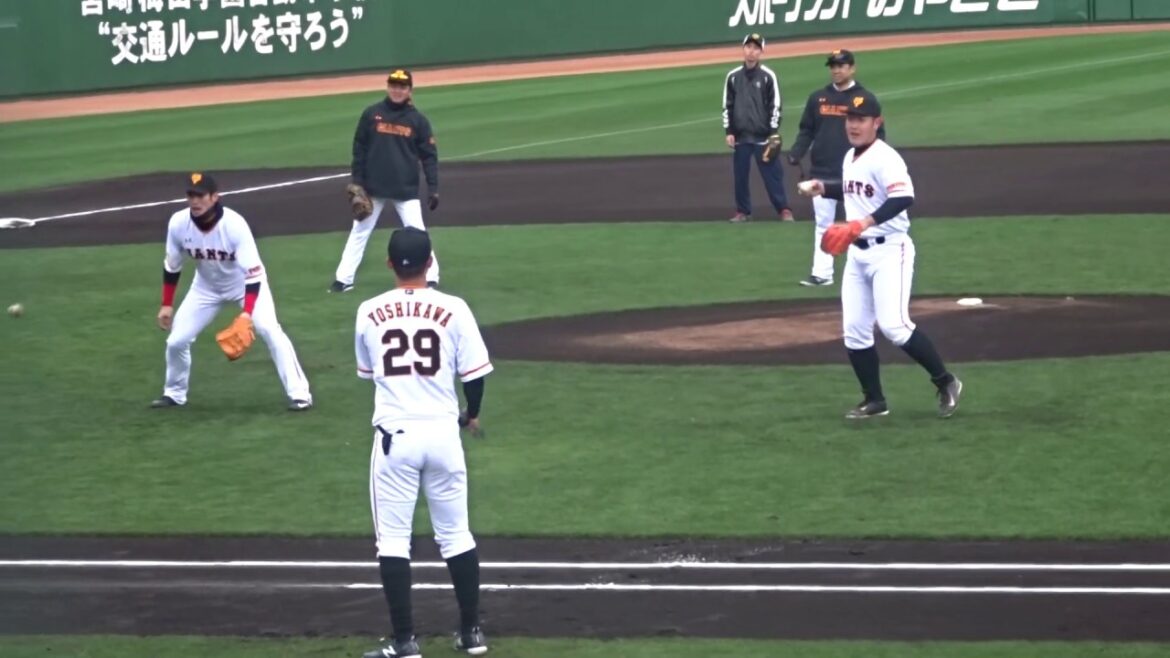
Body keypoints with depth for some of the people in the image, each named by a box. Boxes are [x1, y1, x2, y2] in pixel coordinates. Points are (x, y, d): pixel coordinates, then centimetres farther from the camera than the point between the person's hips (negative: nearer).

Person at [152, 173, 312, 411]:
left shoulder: (234, 225, -34)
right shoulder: (178, 224, -23)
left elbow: (253, 273, -32)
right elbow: (171, 267, -4)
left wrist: (247, 312, -41)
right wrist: (167, 305, -1)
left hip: (245, 283, -4)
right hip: (207, 287, 4)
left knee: (269, 331, -23)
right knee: (176, 340, -2)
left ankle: (299, 393, -15)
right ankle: (174, 394, 24)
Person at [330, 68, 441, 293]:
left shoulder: (418, 120, -1)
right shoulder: (371, 114, -1)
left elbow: (429, 156, 1)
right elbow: (359, 149, 3)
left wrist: (433, 188, -6)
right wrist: (356, 182, -1)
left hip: (406, 190, -1)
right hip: (373, 188, 1)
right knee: (359, 232, 7)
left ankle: (431, 279, 4)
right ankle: (343, 279, 12)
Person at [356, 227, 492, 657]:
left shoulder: (369, 313, 1)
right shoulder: (453, 310, -5)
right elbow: (474, 372, 0)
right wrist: (472, 414, 21)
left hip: (394, 433, -1)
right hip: (442, 431, 1)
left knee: (393, 539, 4)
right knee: (455, 535, 13)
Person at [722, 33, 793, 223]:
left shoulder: (768, 76, -1)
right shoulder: (733, 77, 8)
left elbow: (775, 106, -2)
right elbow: (727, 106, 11)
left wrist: (774, 133, -8)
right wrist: (729, 132, 4)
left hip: (763, 136, -3)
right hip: (740, 136, 3)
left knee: (772, 174, -4)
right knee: (740, 175, 6)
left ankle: (784, 210, 0)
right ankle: (743, 211, 17)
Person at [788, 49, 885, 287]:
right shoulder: (817, 98, 9)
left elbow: (877, 134, -1)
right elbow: (806, 130, 12)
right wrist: (796, 154, -5)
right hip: (822, 173, 3)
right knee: (823, 225, 5)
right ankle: (822, 274, 7)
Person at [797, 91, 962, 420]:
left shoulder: (885, 158, -16)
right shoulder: (850, 158, 12)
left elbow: (904, 198, -30)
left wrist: (865, 223, -38)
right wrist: (822, 187, 15)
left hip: (889, 251, -9)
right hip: (857, 253, 9)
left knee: (894, 325, -18)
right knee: (855, 331, 6)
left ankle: (945, 383, -3)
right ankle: (874, 400, 17)